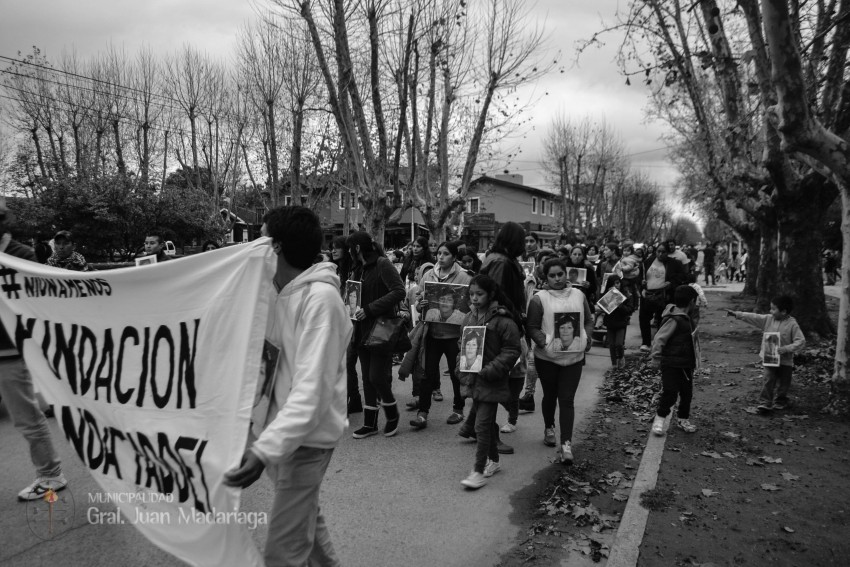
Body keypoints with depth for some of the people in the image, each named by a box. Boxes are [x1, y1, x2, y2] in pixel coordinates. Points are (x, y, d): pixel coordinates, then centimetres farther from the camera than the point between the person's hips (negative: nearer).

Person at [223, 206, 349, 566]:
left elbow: (312, 392, -31)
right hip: (289, 427, 9)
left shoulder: (319, 297, -25)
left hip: (306, 436, -9)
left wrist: (264, 449, -40)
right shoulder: (279, 289, 5)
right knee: (304, 515, 28)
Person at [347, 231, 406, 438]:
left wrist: (370, 309, -22)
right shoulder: (358, 269, 13)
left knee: (377, 376, -6)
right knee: (367, 378, 11)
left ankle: (392, 415, 20)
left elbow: (399, 291, -20)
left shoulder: (382, 264, -11)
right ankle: (370, 423, 21)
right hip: (362, 330, 7)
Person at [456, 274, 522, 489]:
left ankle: (478, 471, 4)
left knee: (482, 424, -6)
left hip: (491, 382, -7)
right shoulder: (469, 317, 6)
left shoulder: (502, 319, -15)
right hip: (473, 380, 7)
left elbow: (512, 350, -14)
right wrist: (463, 365, 4)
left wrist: (491, 370, -20)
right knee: (488, 422, 19)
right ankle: (493, 461, 36)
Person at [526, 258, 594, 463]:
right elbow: (532, 327, -6)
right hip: (547, 356, -1)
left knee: (567, 399, -2)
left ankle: (566, 443, 1)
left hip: (574, 356, 1)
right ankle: (549, 428, 41)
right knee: (550, 396, 16)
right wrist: (544, 342, -22)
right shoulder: (539, 299, -6)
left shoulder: (579, 296, 5)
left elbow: (588, 321, 12)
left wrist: (587, 338, -5)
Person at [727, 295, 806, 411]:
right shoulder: (768, 319, -1)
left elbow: (801, 341, -15)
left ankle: (780, 402, 33)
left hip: (785, 360, -2)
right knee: (769, 380, -4)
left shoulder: (792, 324, -13)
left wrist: (786, 349, -25)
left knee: (783, 384, 13)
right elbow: (753, 317, -2)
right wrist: (737, 314, -10)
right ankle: (765, 402, 0)